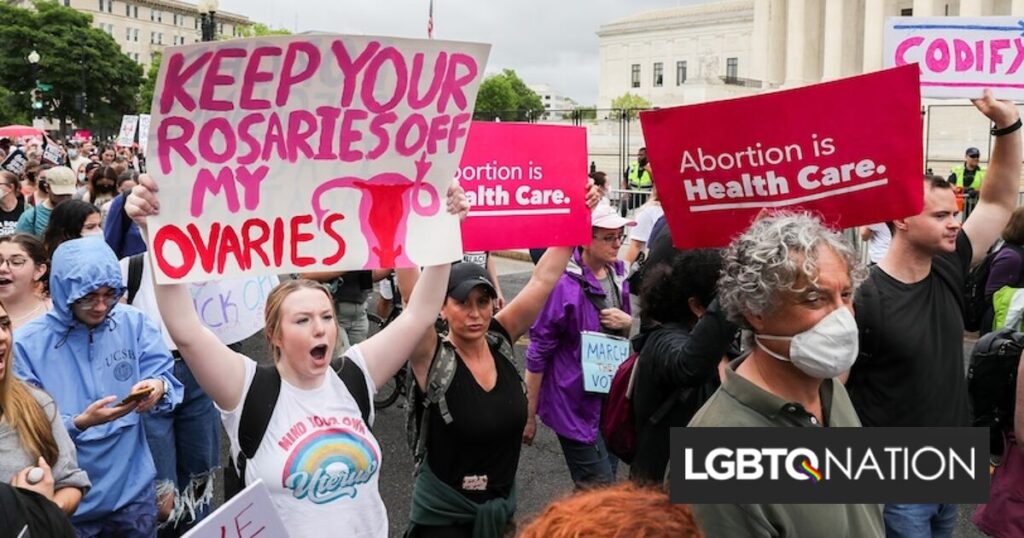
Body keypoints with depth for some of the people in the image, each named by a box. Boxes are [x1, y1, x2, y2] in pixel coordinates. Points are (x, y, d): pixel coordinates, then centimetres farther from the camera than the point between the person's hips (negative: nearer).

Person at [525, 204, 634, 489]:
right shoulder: (564, 285, -19)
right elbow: (538, 354, -13)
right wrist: (530, 414, -9)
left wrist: (628, 323, -8)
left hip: (612, 398, 7)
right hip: (576, 403, -7)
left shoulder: (618, 274, 2)